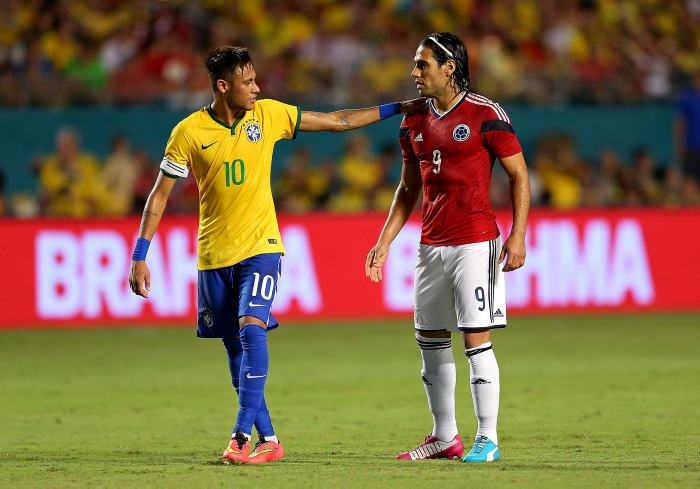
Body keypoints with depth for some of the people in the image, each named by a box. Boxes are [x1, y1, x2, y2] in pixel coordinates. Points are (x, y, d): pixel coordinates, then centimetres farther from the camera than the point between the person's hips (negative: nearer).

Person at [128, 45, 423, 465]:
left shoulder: (269, 115, -1)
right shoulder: (189, 132, -6)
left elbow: (337, 121, 7)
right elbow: (160, 194, -1)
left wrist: (396, 109, 3)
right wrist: (140, 257, -5)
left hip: (260, 246, -1)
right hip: (214, 254, 1)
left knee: (252, 329, -20)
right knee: (236, 347, 5)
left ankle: (243, 435, -24)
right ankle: (269, 440, 15)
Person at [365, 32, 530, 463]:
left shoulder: (485, 114, -7)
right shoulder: (414, 122, 11)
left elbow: (519, 176, -5)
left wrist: (518, 236, -14)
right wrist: (384, 243, 13)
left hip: (476, 243, -7)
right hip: (431, 246, 7)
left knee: (477, 340, -8)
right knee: (431, 343, 8)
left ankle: (488, 440, -2)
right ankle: (445, 438, 18)